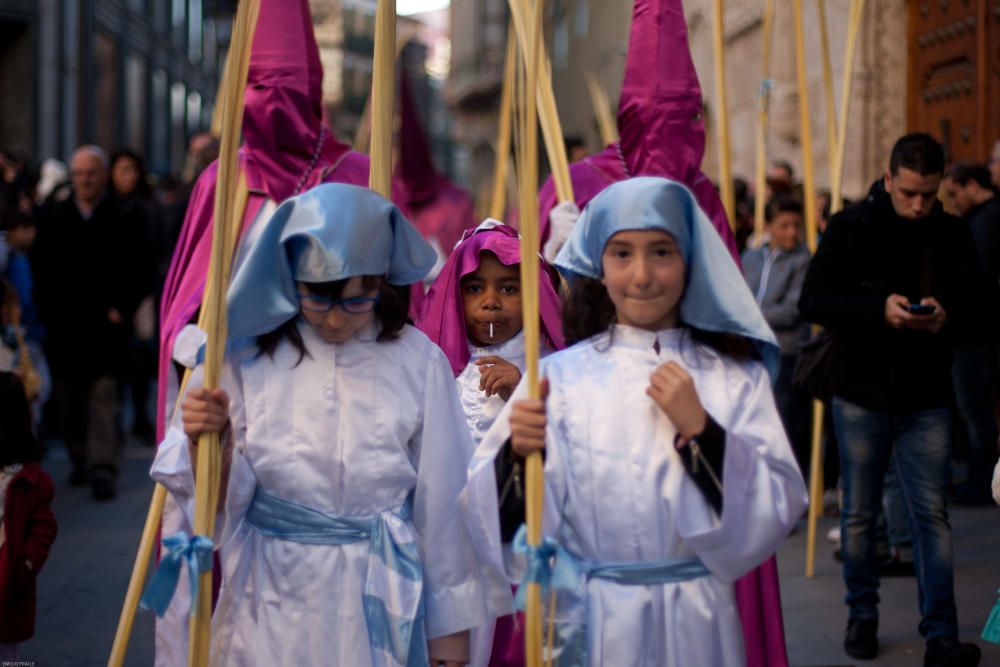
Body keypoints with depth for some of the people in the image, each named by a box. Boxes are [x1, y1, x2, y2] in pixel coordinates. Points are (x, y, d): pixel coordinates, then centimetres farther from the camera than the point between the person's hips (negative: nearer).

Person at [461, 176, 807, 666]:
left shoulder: (735, 378, -1)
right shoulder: (559, 375, -3)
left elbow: (779, 510, -8)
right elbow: (496, 515, -6)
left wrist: (698, 429, -16)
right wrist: (518, 455, -25)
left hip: (694, 624, 0)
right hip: (587, 624, 0)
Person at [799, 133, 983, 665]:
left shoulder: (952, 236, 1)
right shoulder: (850, 228, -6)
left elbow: (971, 305, 8)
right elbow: (812, 301, -10)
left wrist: (947, 318, -16)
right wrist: (878, 310, -24)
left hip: (926, 398, 1)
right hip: (862, 393, -1)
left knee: (931, 515, -1)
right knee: (859, 512, 9)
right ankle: (861, 616, 25)